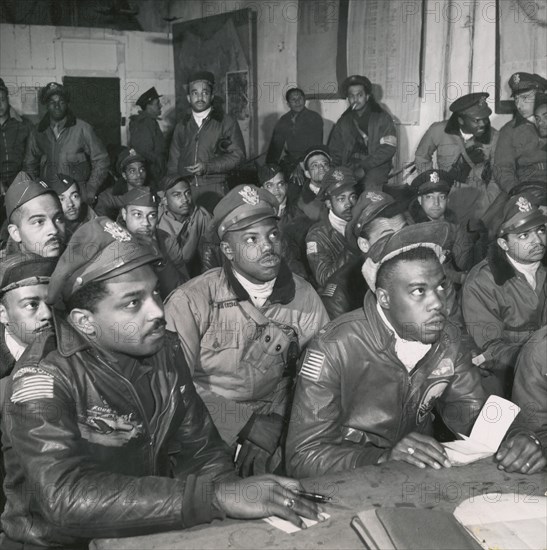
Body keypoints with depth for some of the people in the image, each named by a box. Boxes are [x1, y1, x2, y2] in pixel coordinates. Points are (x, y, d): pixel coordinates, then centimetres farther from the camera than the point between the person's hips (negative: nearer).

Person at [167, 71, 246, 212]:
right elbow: (173, 162, 19)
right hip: (185, 190, 3)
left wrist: (207, 167, -10)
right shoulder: (182, 126, 16)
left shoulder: (226, 122, 5)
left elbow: (238, 155, -1)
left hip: (215, 190, -2)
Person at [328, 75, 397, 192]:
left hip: (375, 166, -3)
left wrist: (364, 167, -15)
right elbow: (335, 150, 17)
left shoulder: (382, 118, 5)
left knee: (370, 185, -35)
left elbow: (388, 149, -6)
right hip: (349, 166, 3)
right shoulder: (343, 121, 17)